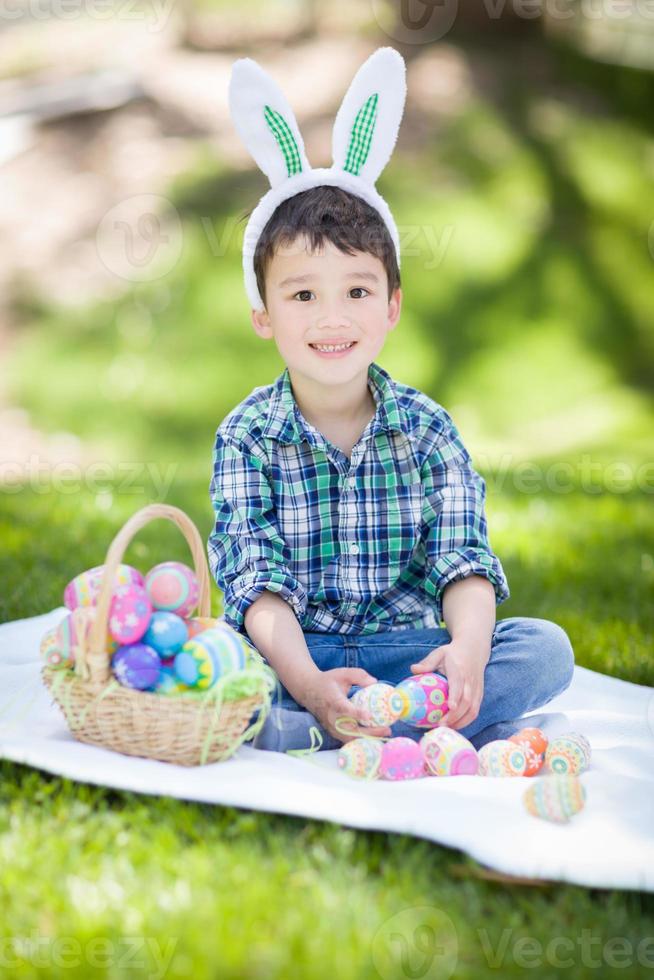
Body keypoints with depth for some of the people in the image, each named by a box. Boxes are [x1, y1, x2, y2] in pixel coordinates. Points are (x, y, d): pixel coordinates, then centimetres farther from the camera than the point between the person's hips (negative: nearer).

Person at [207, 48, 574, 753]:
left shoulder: (428, 429, 2)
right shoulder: (246, 438, -3)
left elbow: (462, 560, -7)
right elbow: (256, 578, -14)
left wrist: (468, 650, -31)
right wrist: (308, 683, -33)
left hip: (406, 651, 2)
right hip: (292, 659, -2)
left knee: (545, 647, -21)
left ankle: (301, 738, -29)